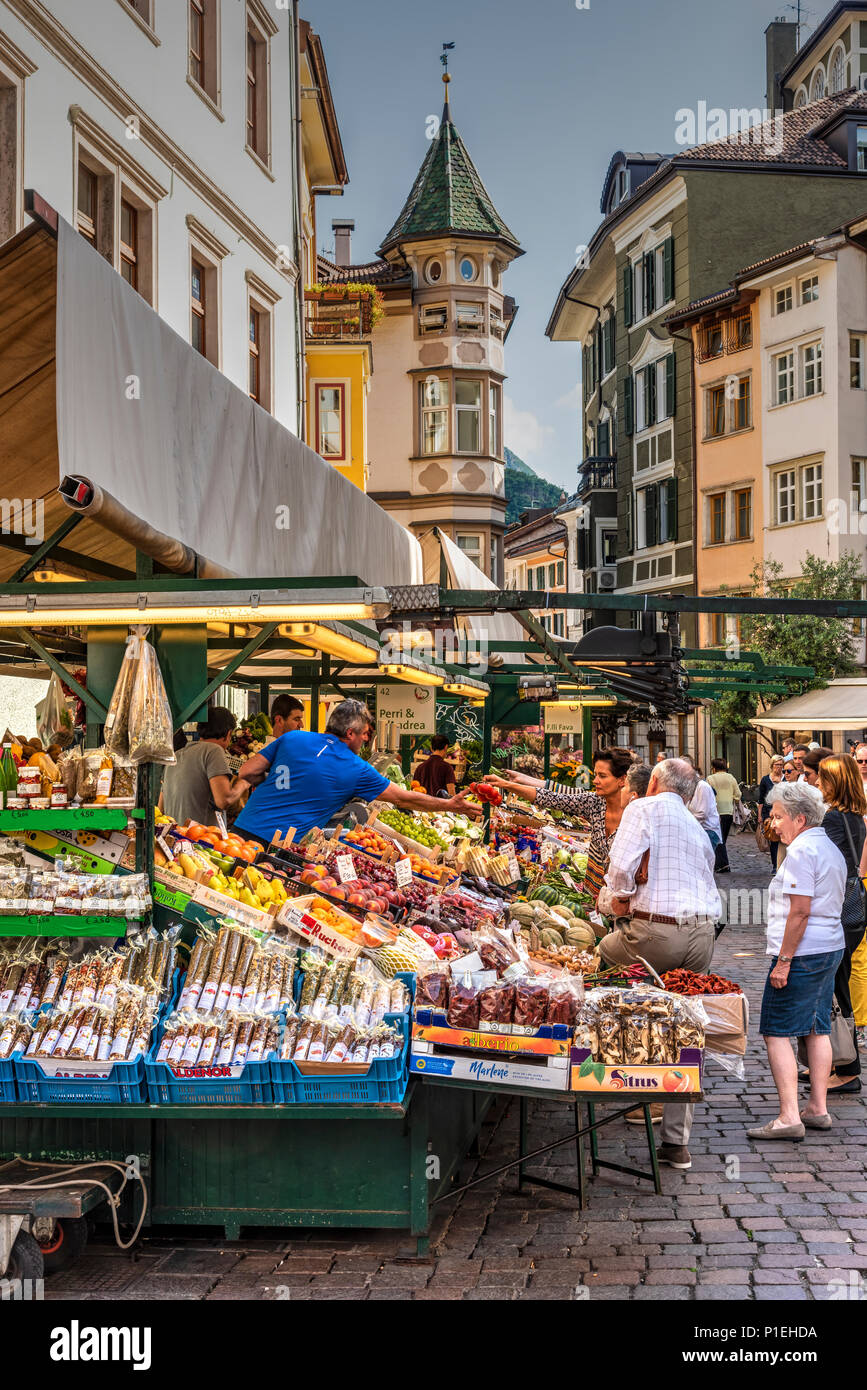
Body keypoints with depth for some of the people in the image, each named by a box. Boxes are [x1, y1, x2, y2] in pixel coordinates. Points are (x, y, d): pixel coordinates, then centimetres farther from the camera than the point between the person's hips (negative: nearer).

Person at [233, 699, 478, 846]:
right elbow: (403, 798, 9)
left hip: (243, 826, 5)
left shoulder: (292, 738, 9)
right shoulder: (356, 769, 1)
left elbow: (247, 772, 8)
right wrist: (451, 805, 20)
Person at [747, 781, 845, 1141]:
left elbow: (800, 911, -22)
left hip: (802, 953, -10)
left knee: (776, 1032, -7)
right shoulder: (831, 849, 16)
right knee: (818, 1029, 14)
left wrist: (784, 960, -19)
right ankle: (818, 1109, 19)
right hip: (831, 949, 10)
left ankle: (789, 1118, -10)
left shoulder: (801, 851, -16)